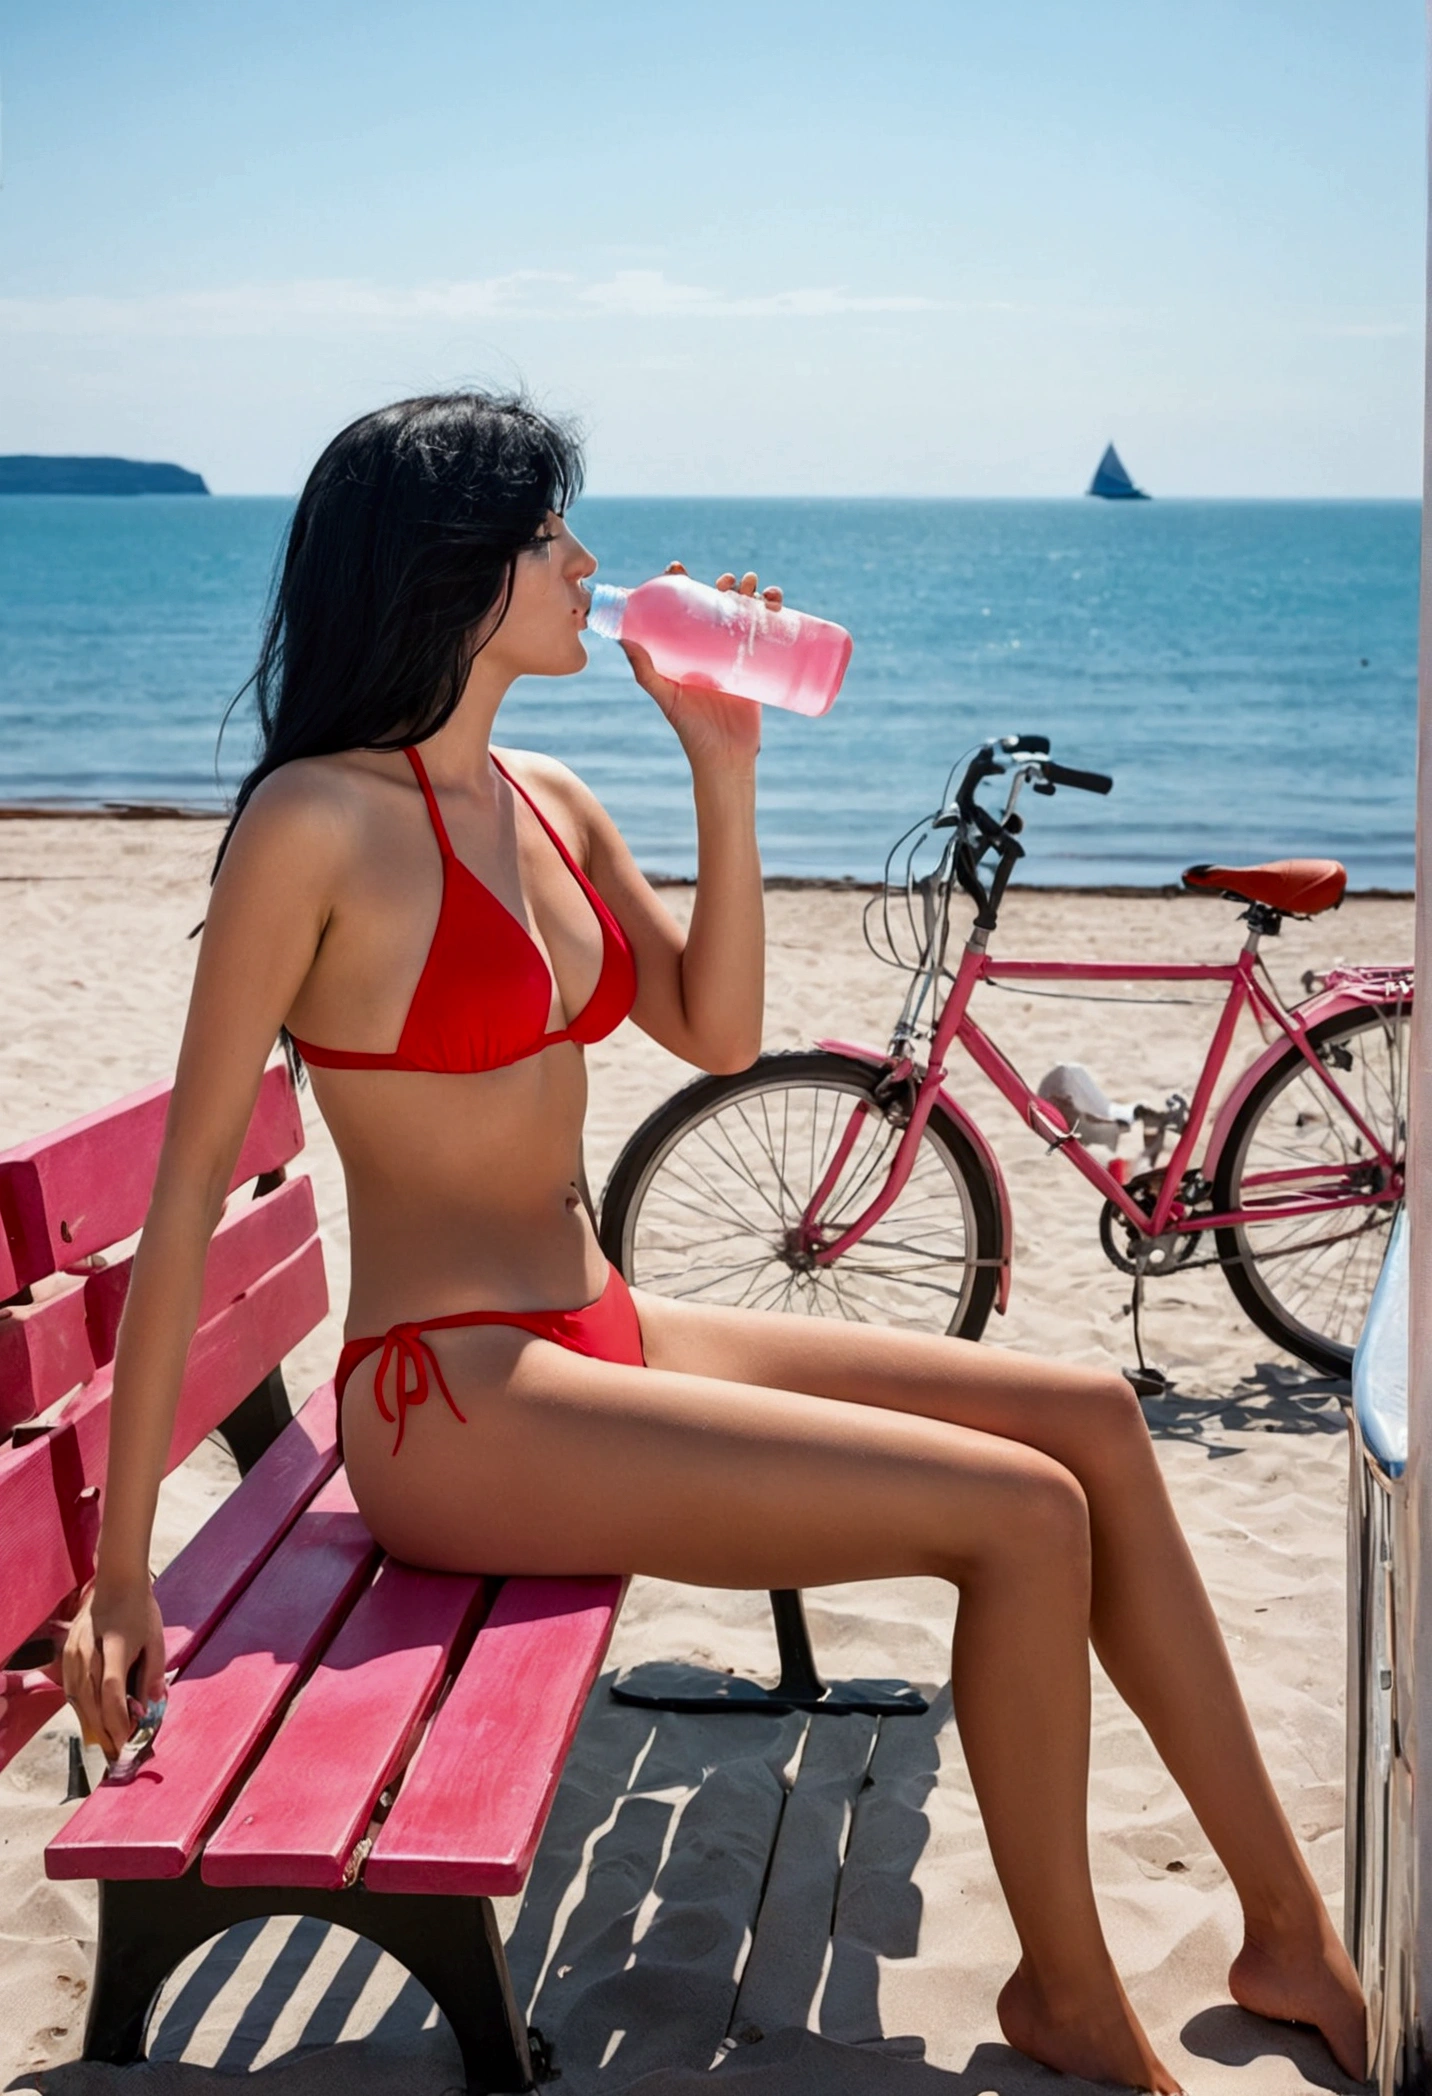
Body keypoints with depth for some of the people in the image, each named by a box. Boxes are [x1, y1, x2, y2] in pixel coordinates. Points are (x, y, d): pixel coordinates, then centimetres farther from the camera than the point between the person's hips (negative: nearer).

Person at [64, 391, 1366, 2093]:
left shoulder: (549, 803, 10)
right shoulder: (320, 820, -14)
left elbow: (717, 1034, 11)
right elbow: (192, 1178, -14)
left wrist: (723, 772, 2)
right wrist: (121, 1565, -15)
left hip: (598, 1343, 9)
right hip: (454, 1406, -8)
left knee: (1093, 1416, 0)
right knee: (1023, 1513, -16)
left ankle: (1291, 1938, 12)